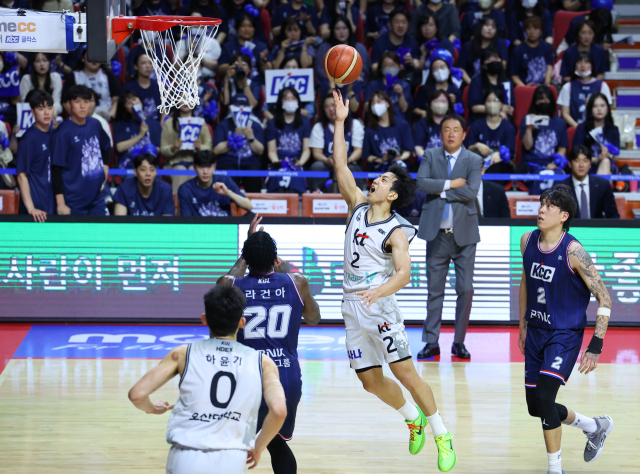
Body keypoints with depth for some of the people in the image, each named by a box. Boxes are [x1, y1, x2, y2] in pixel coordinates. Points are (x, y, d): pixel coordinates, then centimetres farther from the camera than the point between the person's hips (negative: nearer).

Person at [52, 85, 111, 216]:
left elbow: (106, 147, 27)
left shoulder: (95, 125, 5)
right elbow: (56, 170, -13)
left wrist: (105, 169, 14)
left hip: (97, 200, 6)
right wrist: (60, 203, -15)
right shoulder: (63, 133, -12)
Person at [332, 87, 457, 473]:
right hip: (353, 306, 7)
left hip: (380, 306, -7)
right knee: (370, 380, 10)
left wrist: (379, 292, -42)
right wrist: (340, 122, 1)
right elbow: (341, 166, 7)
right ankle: (413, 418, 32)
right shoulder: (358, 206, 9)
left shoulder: (396, 232, -10)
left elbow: (404, 272, -23)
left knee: (404, 371, -10)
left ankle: (441, 435, -3)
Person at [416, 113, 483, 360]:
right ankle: (431, 342, 9)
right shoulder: (430, 156, 7)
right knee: (435, 289, 4)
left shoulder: (473, 160, 2)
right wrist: (450, 184, -13)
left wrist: (441, 192, -10)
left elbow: (471, 191, -14)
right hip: (437, 232, 1)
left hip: (464, 233, -1)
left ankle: (459, 342, 8)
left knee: (465, 289, -2)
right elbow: (421, 183, -9)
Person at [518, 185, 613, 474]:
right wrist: (523, 325, 20)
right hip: (536, 332, 7)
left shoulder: (573, 252, -19)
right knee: (535, 407, 9)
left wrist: (595, 347, -19)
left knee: (544, 397, -21)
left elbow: (604, 299, -16)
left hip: (565, 335, -7)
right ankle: (596, 427, 34)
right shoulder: (527, 241, 0)